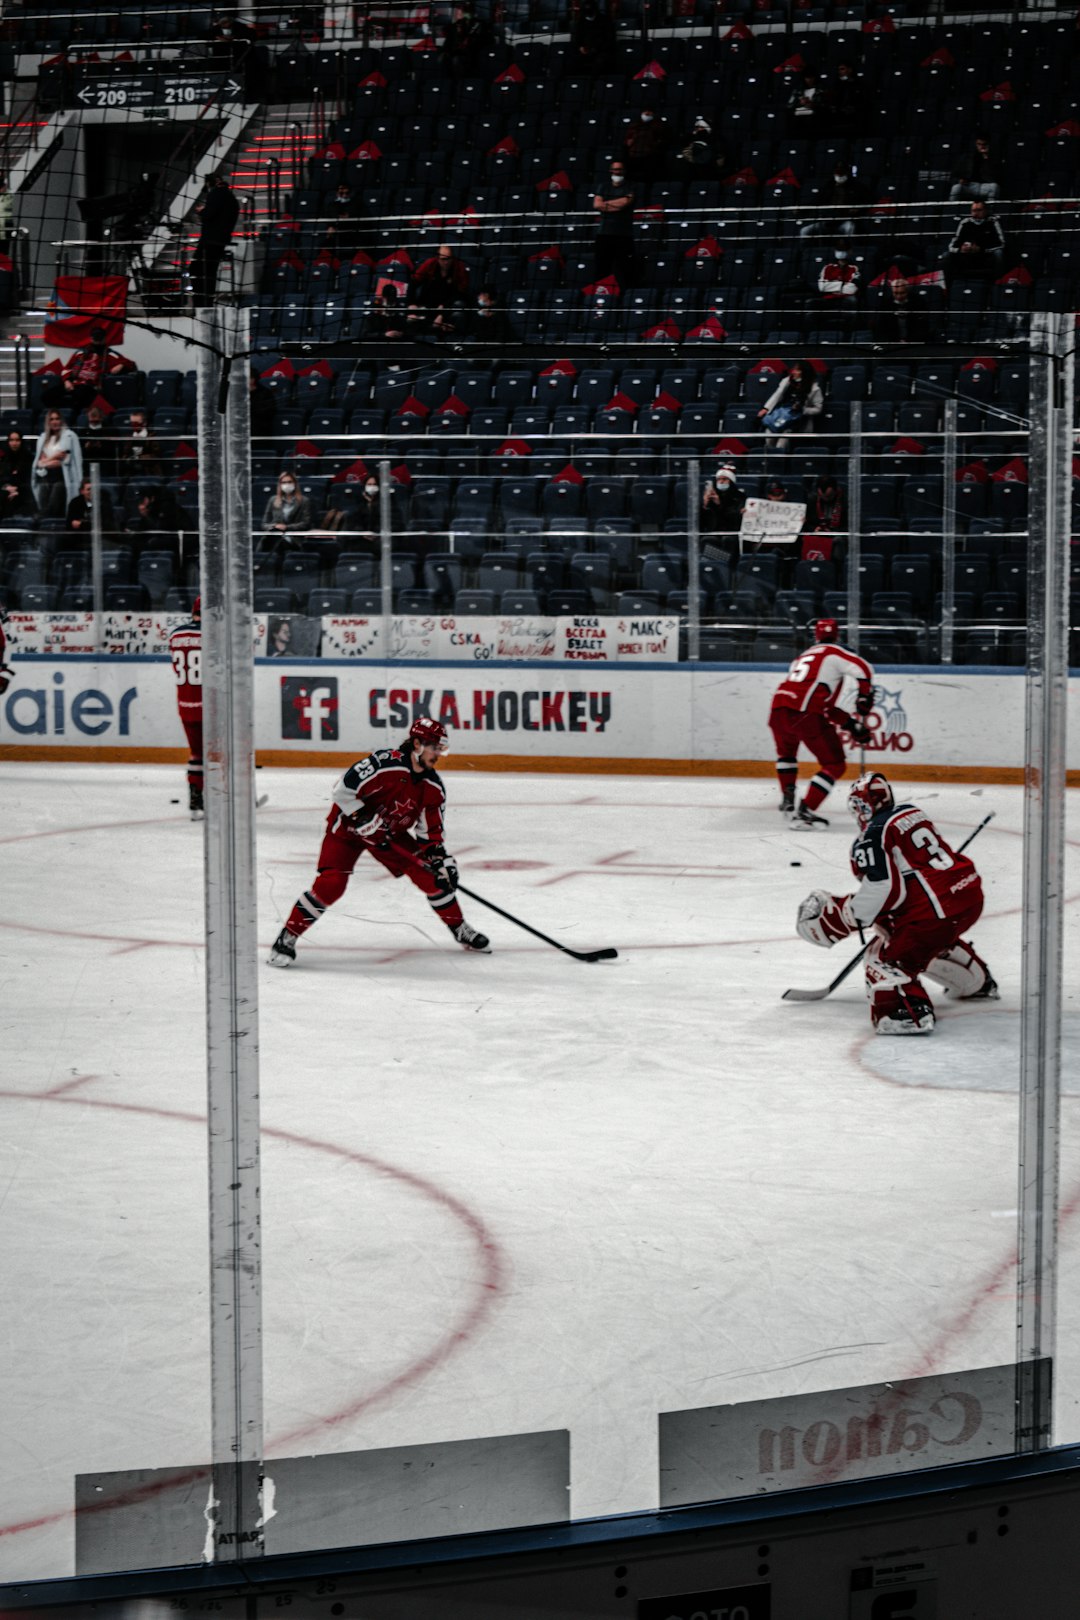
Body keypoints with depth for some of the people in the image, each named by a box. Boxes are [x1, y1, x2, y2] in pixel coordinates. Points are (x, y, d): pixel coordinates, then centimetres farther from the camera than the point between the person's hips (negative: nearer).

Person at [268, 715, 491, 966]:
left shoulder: (433, 786, -8)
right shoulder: (385, 764, -30)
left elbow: (431, 832, 0)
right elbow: (343, 791, -28)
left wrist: (441, 859, -13)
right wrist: (364, 821, -28)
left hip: (391, 832, 6)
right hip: (348, 825, -6)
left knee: (431, 874, -4)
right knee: (331, 884, -22)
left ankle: (460, 930, 16)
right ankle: (287, 938, -10)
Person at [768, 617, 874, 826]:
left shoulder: (803, 656, 31)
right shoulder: (834, 652, 10)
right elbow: (862, 670, -9)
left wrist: (848, 723, 31)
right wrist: (863, 704, 1)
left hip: (778, 710, 7)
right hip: (805, 714, -7)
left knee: (786, 751, 37)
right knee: (835, 765, 4)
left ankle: (787, 799, 28)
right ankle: (804, 812, -6)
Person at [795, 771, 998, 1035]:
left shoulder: (872, 837, -7)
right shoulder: (913, 813, 17)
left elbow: (880, 892, -17)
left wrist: (831, 921, -9)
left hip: (936, 909, -9)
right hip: (971, 893, 9)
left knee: (884, 955, -3)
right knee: (936, 938, 37)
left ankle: (907, 1011, -28)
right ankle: (979, 983, 52)